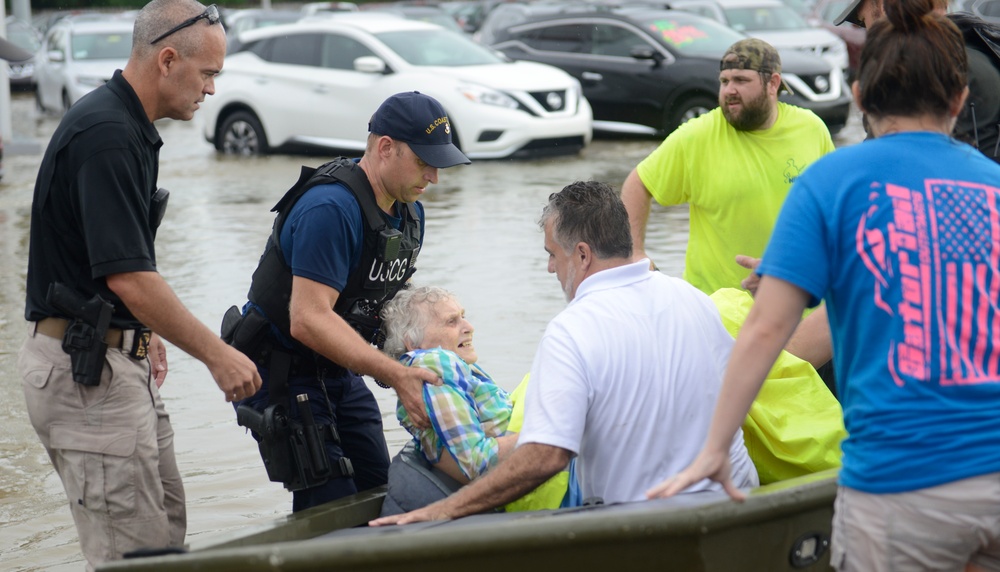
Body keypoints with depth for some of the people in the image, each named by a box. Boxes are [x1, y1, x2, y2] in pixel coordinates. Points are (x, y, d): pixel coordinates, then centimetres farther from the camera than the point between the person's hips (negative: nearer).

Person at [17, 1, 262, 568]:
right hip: (86, 368, -10)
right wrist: (217, 354, -19)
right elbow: (128, 277, -25)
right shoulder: (105, 135, -21)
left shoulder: (128, 127, 12)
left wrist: (144, 331, 25)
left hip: (118, 358, 10)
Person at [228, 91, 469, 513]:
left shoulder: (409, 212, 4)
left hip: (340, 374, 9)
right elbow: (308, 320, -31)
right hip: (282, 377, -9)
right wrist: (395, 375, -35)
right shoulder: (330, 208, -26)